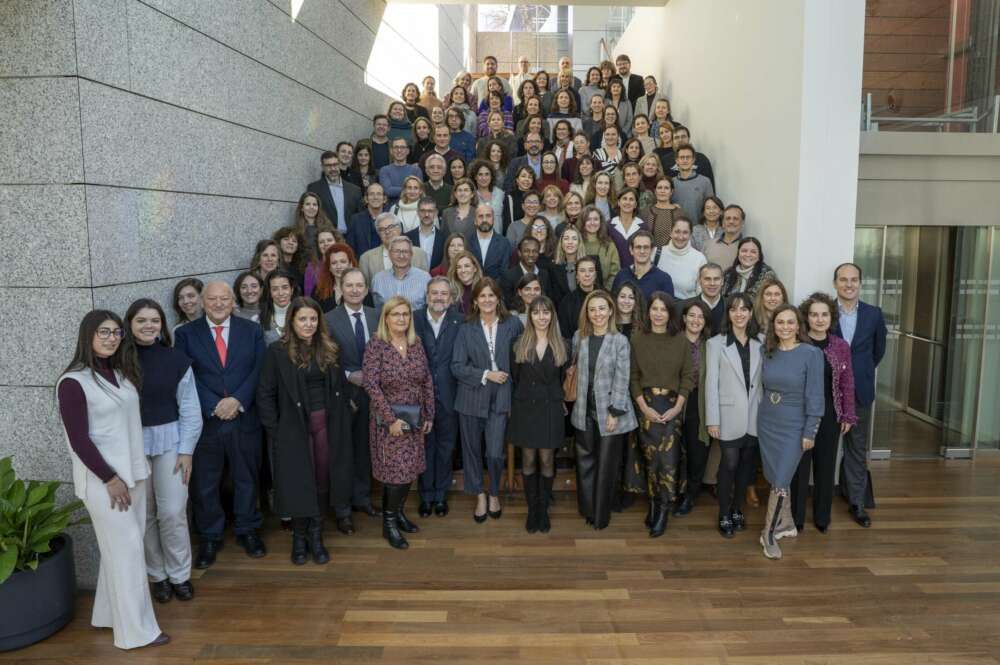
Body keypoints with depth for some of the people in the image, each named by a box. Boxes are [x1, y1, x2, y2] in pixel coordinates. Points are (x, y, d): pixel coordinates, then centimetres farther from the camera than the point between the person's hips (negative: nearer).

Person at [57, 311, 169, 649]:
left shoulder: (122, 373, 6)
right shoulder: (73, 382, -14)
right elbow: (79, 441, -16)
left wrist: (134, 471, 8)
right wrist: (110, 478, -14)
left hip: (133, 472, 6)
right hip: (103, 479, -6)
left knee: (122, 547, 15)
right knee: (126, 549, 1)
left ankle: (109, 613, 32)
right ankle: (135, 629, 14)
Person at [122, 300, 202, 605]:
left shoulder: (176, 360, -3)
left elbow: (189, 409, -1)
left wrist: (186, 450, -4)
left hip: (169, 442, 0)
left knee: (173, 512, 0)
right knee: (144, 514, 9)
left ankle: (179, 574, 18)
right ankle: (157, 574, 26)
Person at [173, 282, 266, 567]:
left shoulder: (252, 331, 4)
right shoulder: (186, 334, 1)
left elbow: (258, 371, -1)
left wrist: (238, 400, -14)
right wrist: (213, 407, -14)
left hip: (245, 418, 1)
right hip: (205, 420, -1)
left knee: (246, 477, 13)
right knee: (204, 482, 8)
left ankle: (247, 530, 30)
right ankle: (209, 536, 26)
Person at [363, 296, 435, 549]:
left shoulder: (416, 344, 4)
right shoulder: (376, 346, -10)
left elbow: (427, 381, 7)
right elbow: (371, 385, -15)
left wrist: (429, 415, 3)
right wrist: (391, 419, -18)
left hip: (415, 419, 5)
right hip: (389, 419, -5)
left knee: (409, 469, 10)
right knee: (397, 470, -4)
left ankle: (397, 512, 29)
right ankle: (389, 523, 14)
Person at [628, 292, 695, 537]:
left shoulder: (681, 341, 3)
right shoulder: (637, 339, 1)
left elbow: (688, 376, 2)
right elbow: (633, 376, 1)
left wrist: (677, 407, -8)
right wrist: (644, 407, -8)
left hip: (672, 405, 0)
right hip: (646, 404, 0)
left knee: (668, 459, -5)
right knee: (651, 458, 3)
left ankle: (663, 511, 5)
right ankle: (653, 505, 17)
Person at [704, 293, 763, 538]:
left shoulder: (759, 344, 6)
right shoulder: (716, 343, -3)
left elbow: (763, 381, 5)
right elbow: (711, 383, -6)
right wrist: (712, 419, -10)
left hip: (754, 417, 3)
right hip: (729, 417, -3)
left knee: (746, 465, 11)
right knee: (729, 465, 0)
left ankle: (737, 510, 27)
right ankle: (724, 516, 13)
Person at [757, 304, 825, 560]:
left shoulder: (811, 353, -13)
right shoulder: (768, 352, 1)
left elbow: (814, 395, -12)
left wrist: (810, 432, -12)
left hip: (794, 427, -5)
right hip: (766, 423, 5)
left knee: (780, 481, -4)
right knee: (776, 478, 14)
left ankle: (769, 534, 11)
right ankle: (786, 524, 32)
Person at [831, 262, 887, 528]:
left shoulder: (874, 314, 0)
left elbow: (879, 350, 13)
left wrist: (861, 372, 13)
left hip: (860, 392, 2)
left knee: (858, 449, 10)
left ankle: (857, 503, 20)